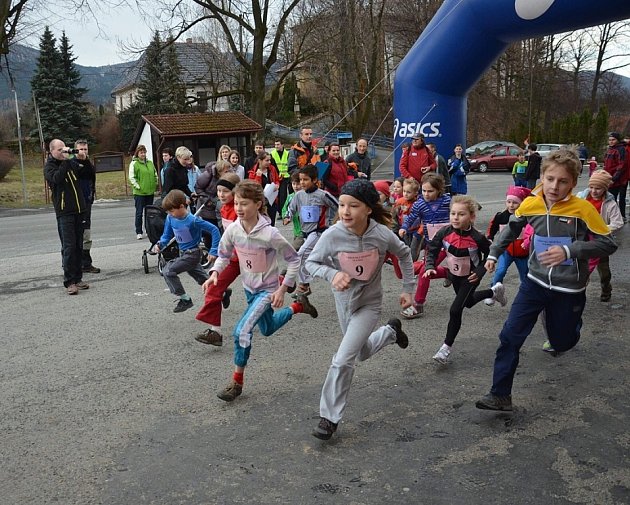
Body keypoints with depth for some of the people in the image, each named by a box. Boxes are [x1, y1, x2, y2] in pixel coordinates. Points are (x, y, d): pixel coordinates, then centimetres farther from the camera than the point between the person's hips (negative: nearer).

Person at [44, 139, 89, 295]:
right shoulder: (49, 166, 0)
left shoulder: (69, 163, 16)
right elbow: (57, 178, -21)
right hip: (64, 212, -6)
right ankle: (69, 282, -8)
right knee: (69, 246, -10)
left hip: (79, 210, 6)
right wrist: (65, 161, -17)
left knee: (78, 246, 8)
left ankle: (77, 278, 14)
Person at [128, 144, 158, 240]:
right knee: (139, 213, -1)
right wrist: (138, 187, -15)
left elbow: (155, 175, 18)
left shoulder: (150, 163, 11)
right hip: (139, 193, -5)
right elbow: (131, 177, -9)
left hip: (150, 192, 5)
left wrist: (155, 185, 9)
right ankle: (139, 232, 5)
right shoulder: (134, 163, -5)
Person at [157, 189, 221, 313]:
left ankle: (185, 299, -6)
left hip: (193, 254, -7)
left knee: (168, 271, -17)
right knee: (203, 279, 19)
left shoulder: (193, 220, -24)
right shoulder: (170, 218, -6)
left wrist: (213, 251, -21)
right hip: (183, 254, 7)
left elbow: (214, 230, -21)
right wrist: (160, 244, -16)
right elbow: (167, 235, 6)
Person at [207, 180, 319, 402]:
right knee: (268, 329, 27)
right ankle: (298, 305, 51)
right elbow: (224, 255, 2)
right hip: (249, 288, 7)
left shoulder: (269, 234, -29)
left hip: (267, 290, -7)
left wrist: (282, 289, -21)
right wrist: (215, 272, -17)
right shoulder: (233, 229, -14)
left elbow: (294, 260, -18)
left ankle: (237, 382, -1)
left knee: (241, 331, -21)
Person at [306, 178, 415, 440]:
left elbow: (404, 254, -2)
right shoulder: (332, 235, -25)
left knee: (343, 359, -12)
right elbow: (311, 262, -11)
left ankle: (330, 416, 6)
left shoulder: (382, 234, -24)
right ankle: (391, 331, 55)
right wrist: (332, 273, -30)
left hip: (369, 303, -3)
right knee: (361, 353, 25)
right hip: (343, 300, 3)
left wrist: (408, 288, 0)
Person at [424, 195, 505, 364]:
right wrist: (430, 267, -24)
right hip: (453, 275, 5)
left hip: (470, 278, -5)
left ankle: (447, 347, 4)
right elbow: (432, 250, -9)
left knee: (455, 310, -12)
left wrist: (480, 271, -19)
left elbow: (490, 254, -11)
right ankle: (495, 291, 57)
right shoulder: (444, 233, -21)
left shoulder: (477, 238, -28)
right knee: (468, 302, 29)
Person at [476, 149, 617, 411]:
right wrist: (494, 253, 13)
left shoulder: (582, 209, -18)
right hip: (535, 282, 2)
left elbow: (608, 243, -15)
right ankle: (500, 395, 1)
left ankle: (570, 323, 52)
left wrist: (569, 250, -27)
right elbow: (511, 229, 14)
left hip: (569, 289, -2)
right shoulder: (530, 204, -7)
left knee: (561, 343, 15)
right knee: (510, 336, -8)